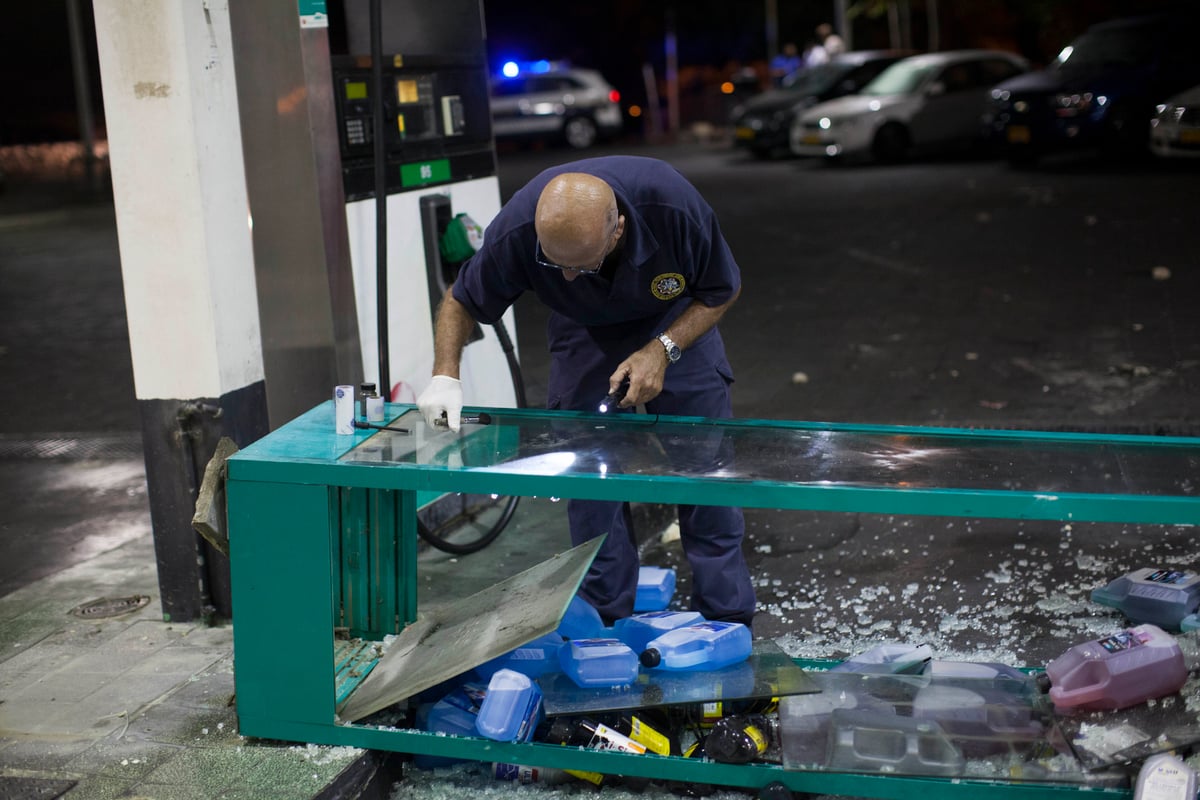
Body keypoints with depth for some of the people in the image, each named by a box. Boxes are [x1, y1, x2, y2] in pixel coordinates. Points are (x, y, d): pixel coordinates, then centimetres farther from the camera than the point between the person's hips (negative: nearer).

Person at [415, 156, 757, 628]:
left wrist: (662, 350, -28)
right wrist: (445, 377, -28)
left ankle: (729, 630, 12)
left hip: (678, 324, -1)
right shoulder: (516, 231, -33)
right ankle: (605, 634, 11)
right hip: (584, 337, 1)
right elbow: (460, 301, -13)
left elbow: (723, 290, -17)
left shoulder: (674, 206, -37)